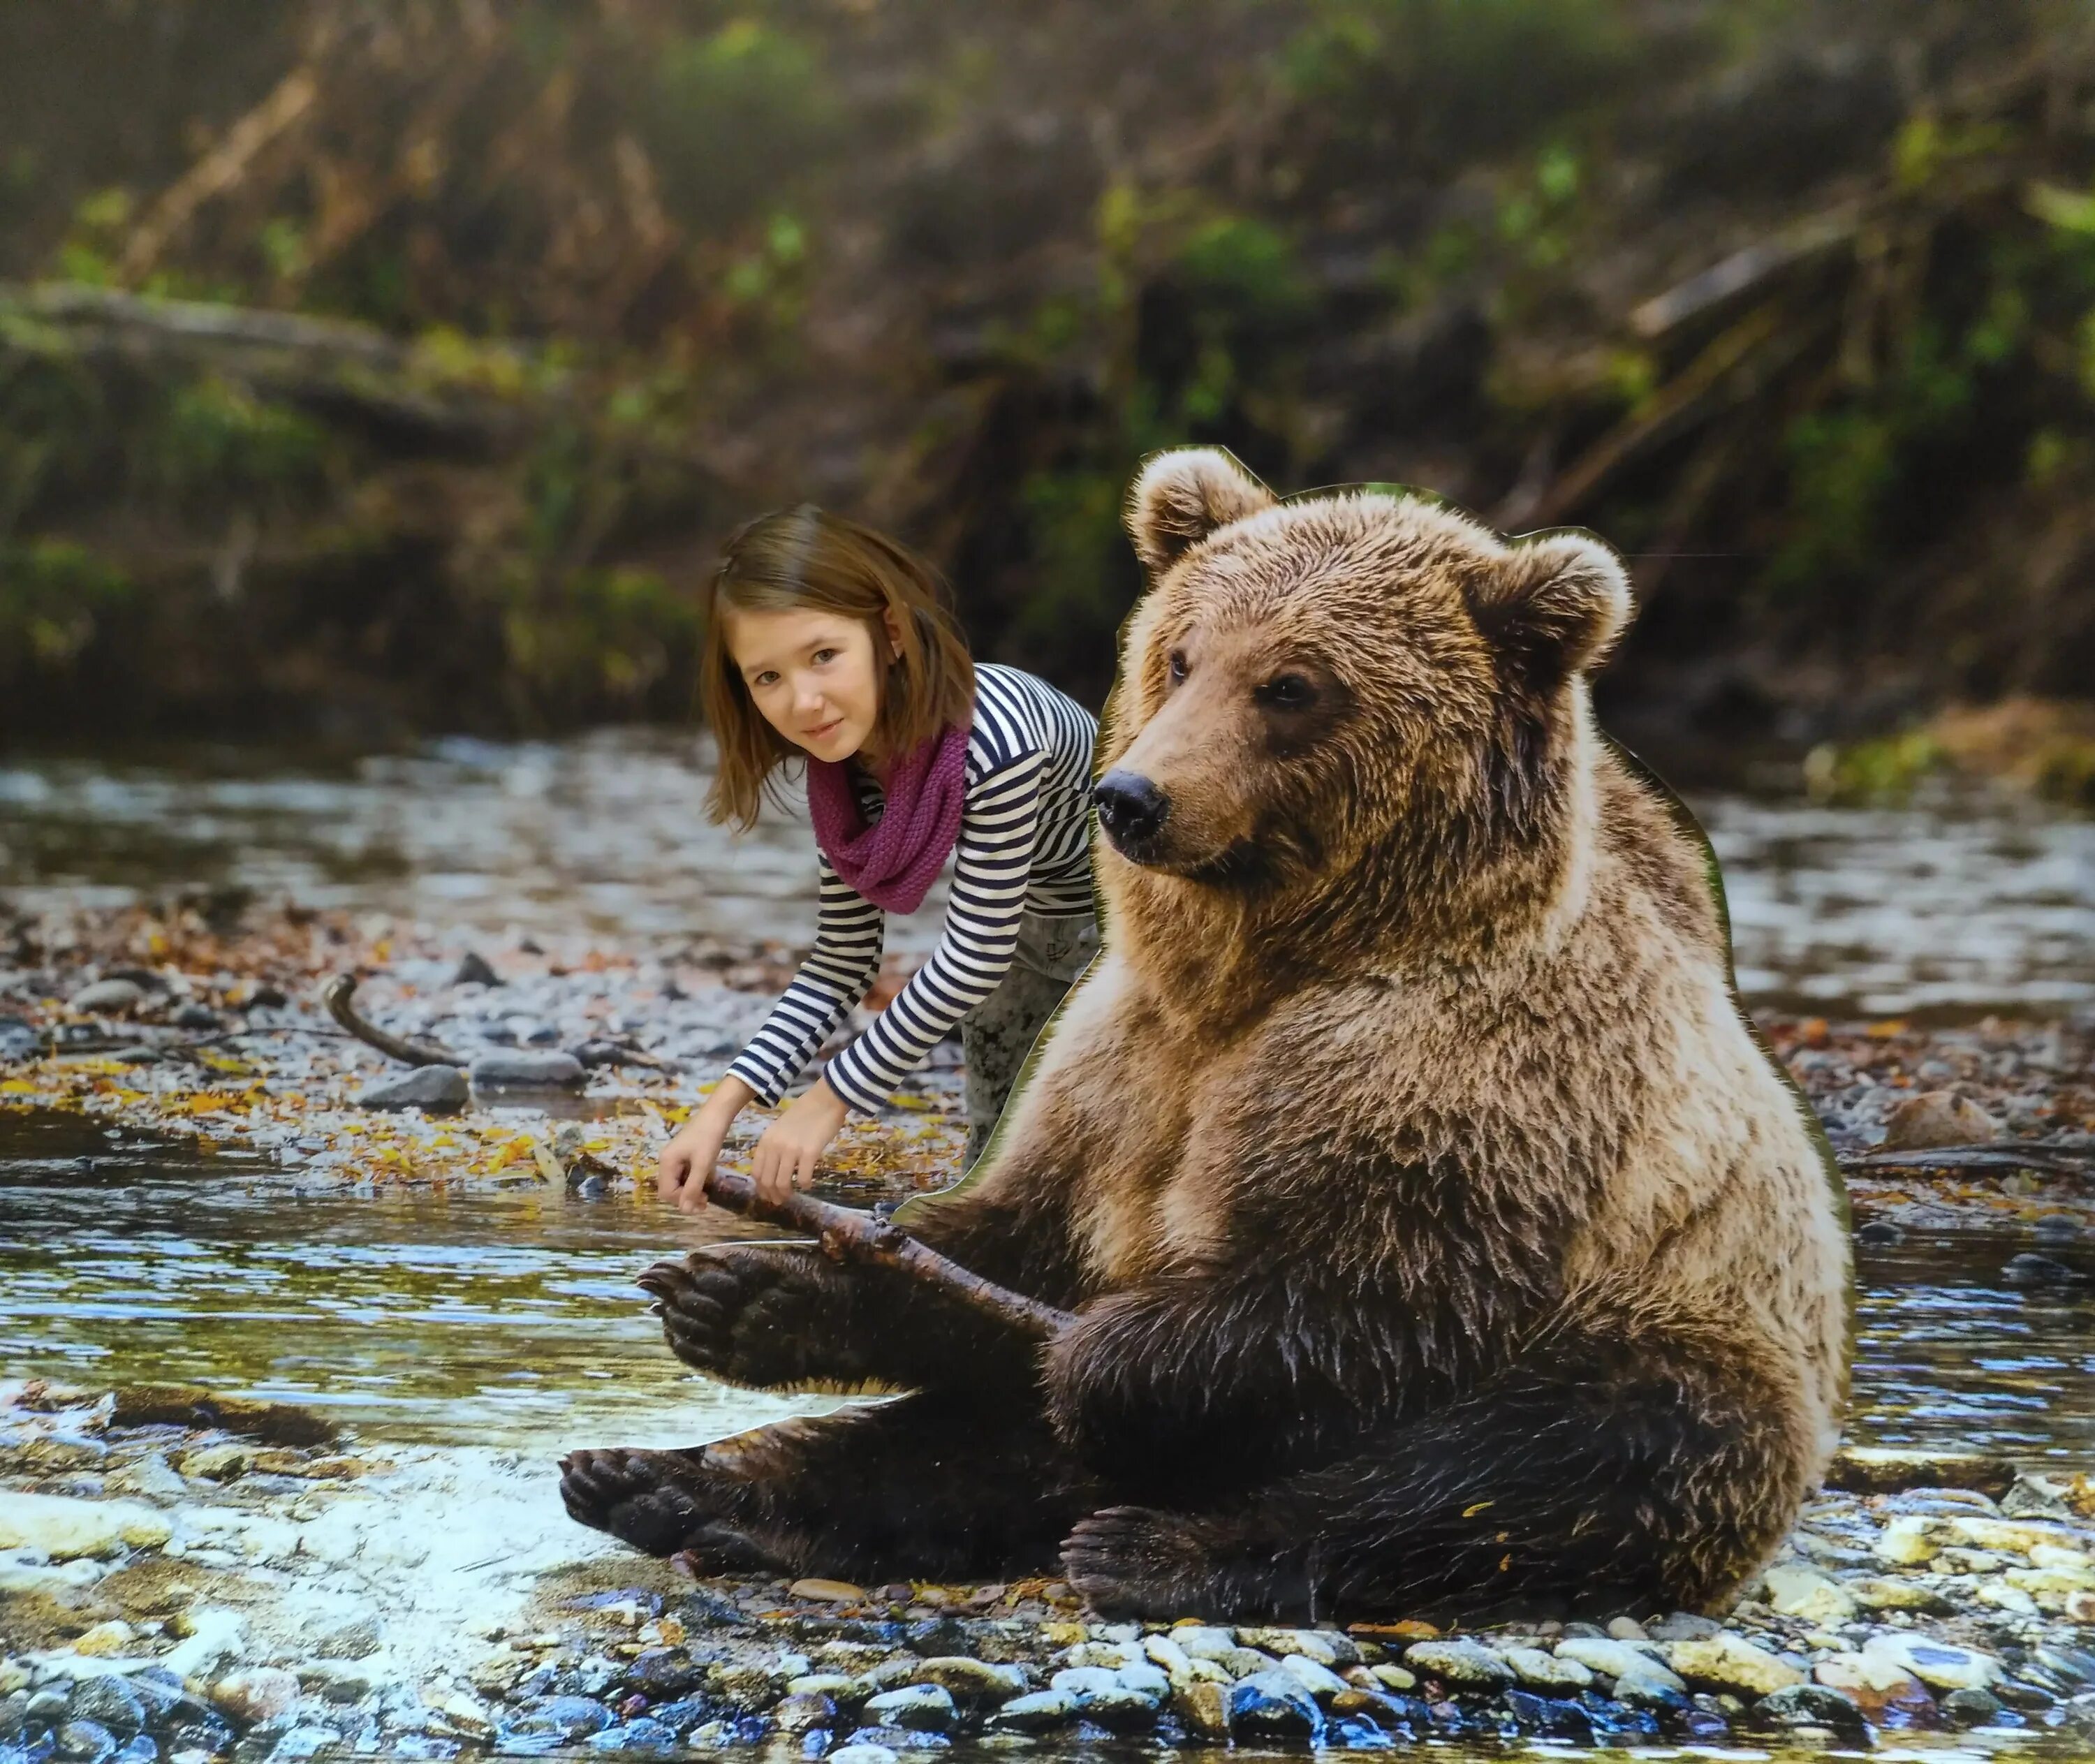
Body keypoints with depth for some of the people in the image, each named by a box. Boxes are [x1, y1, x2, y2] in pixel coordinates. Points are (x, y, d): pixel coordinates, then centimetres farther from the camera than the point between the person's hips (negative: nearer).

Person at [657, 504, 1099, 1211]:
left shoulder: (991, 738, -39)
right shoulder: (843, 761, -16)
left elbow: (974, 953, -32)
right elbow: (842, 961, -8)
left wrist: (829, 1099, -26)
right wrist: (724, 1106, -19)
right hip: (1033, 922, 7)